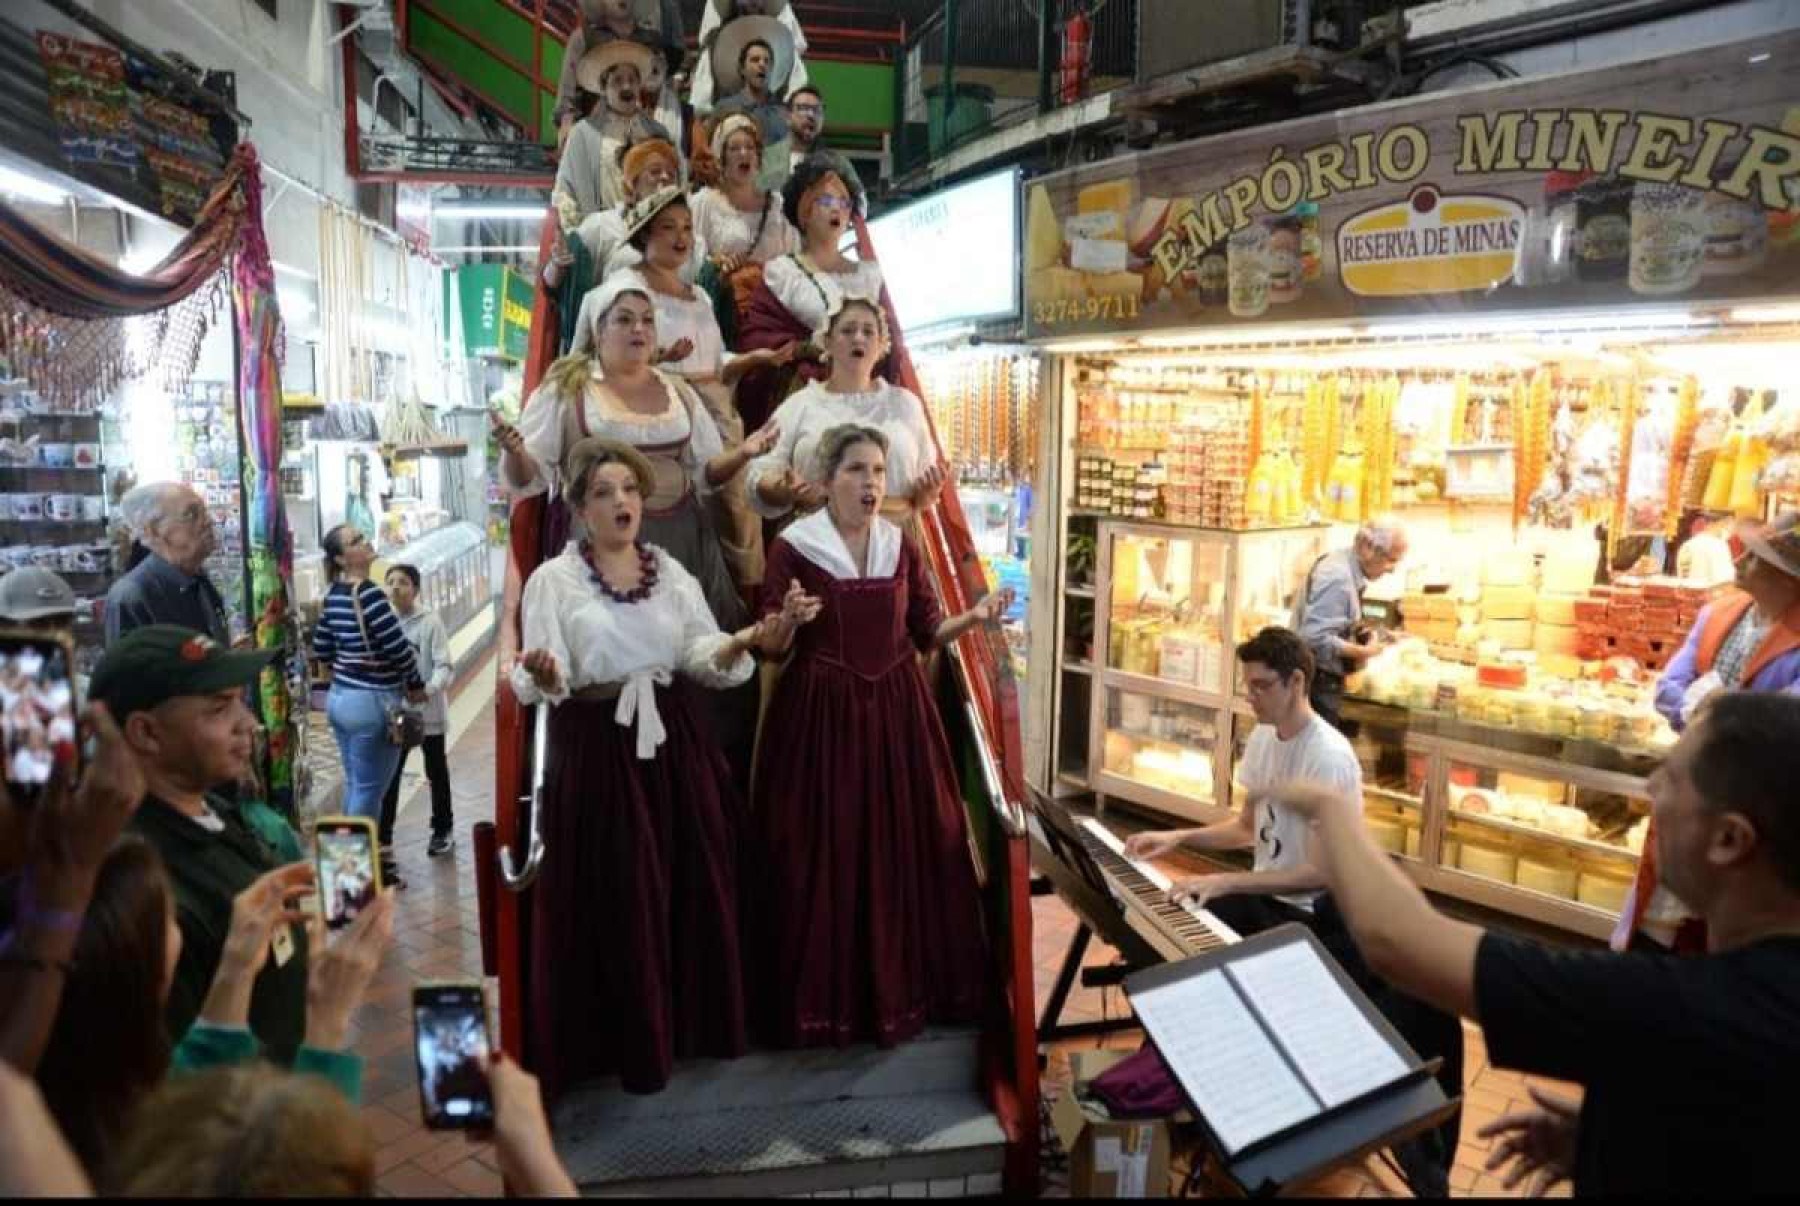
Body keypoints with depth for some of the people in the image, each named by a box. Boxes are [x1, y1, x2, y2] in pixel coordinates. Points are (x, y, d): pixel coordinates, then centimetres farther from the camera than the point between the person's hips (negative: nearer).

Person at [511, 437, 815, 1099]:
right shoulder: (553, 579, -3)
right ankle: (634, 1046, 18)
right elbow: (541, 678, -10)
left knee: (694, 885, 9)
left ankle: (697, 1024, 26)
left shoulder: (670, 570, 9)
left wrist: (741, 642, -19)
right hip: (597, 749, -4)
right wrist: (543, 676, -33)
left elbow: (702, 655, 2)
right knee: (617, 899, 2)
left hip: (676, 744, 4)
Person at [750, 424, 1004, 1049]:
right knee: (823, 857, 0)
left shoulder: (903, 548, 6)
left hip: (897, 712, 4)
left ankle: (906, 990, 23)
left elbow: (926, 633, 11)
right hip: (821, 716, -3)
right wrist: (787, 620, -25)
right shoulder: (792, 547, -5)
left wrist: (975, 616, -5)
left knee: (908, 848, 7)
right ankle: (821, 1002, 15)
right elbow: (773, 648, -4)